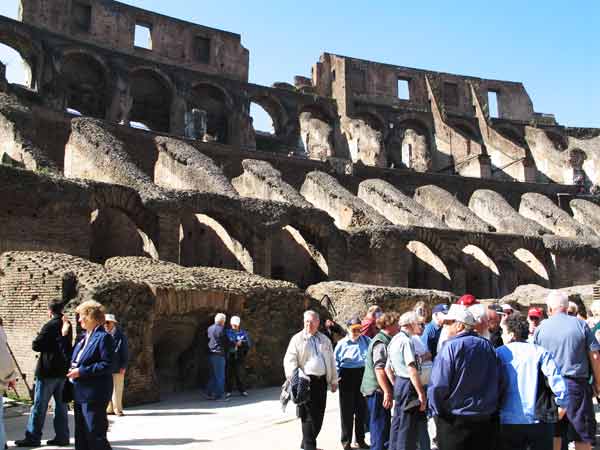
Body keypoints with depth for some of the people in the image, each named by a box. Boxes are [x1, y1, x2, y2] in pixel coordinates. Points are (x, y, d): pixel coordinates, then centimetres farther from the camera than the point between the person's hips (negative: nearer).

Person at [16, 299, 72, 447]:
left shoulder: (49, 325, -13)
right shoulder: (67, 325, 8)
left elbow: (36, 345, -11)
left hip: (47, 371, -7)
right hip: (63, 370, 7)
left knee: (39, 406, 2)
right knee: (61, 405, 10)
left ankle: (33, 437, 7)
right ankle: (62, 437, 12)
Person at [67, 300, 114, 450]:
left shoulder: (103, 337, -15)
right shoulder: (84, 337, 14)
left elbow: (107, 365, -21)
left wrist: (81, 371, -20)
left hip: (94, 395, -10)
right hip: (80, 393, 10)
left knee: (95, 435, -4)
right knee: (81, 434, 17)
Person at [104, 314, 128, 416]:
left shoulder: (120, 336, -1)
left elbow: (125, 352, -2)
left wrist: (123, 366, -8)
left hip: (117, 367, -3)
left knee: (117, 389, 1)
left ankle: (117, 409, 8)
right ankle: (109, 409, 16)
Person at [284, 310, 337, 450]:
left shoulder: (325, 340, 14)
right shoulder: (297, 339, 0)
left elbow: (331, 361, 18)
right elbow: (289, 360, -7)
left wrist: (334, 380, 15)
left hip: (322, 381, 5)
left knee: (319, 416, 9)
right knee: (309, 417, -5)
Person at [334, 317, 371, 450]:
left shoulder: (366, 340, 0)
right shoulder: (342, 343, -5)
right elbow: (335, 362, 0)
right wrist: (336, 378, -7)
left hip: (363, 376, 2)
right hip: (347, 377, -2)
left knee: (362, 409, 12)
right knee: (347, 410, 5)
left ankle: (360, 439, 27)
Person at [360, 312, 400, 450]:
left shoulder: (386, 340, 15)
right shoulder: (381, 342, -17)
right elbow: (379, 369, -24)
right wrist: (387, 392, -24)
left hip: (380, 390, 10)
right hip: (378, 390, -10)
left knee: (385, 423, 18)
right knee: (380, 425, -3)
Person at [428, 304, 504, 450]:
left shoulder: (451, 347, -15)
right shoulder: (488, 346, 2)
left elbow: (438, 386, -17)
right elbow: (500, 383, 7)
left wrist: (437, 411, -3)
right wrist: (492, 407, 17)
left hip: (455, 421, -5)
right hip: (486, 420, 5)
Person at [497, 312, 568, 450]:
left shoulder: (497, 354, -3)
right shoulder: (540, 352, -4)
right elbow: (558, 382, -10)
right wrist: (562, 405, 6)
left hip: (508, 423, 0)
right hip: (540, 421, 0)